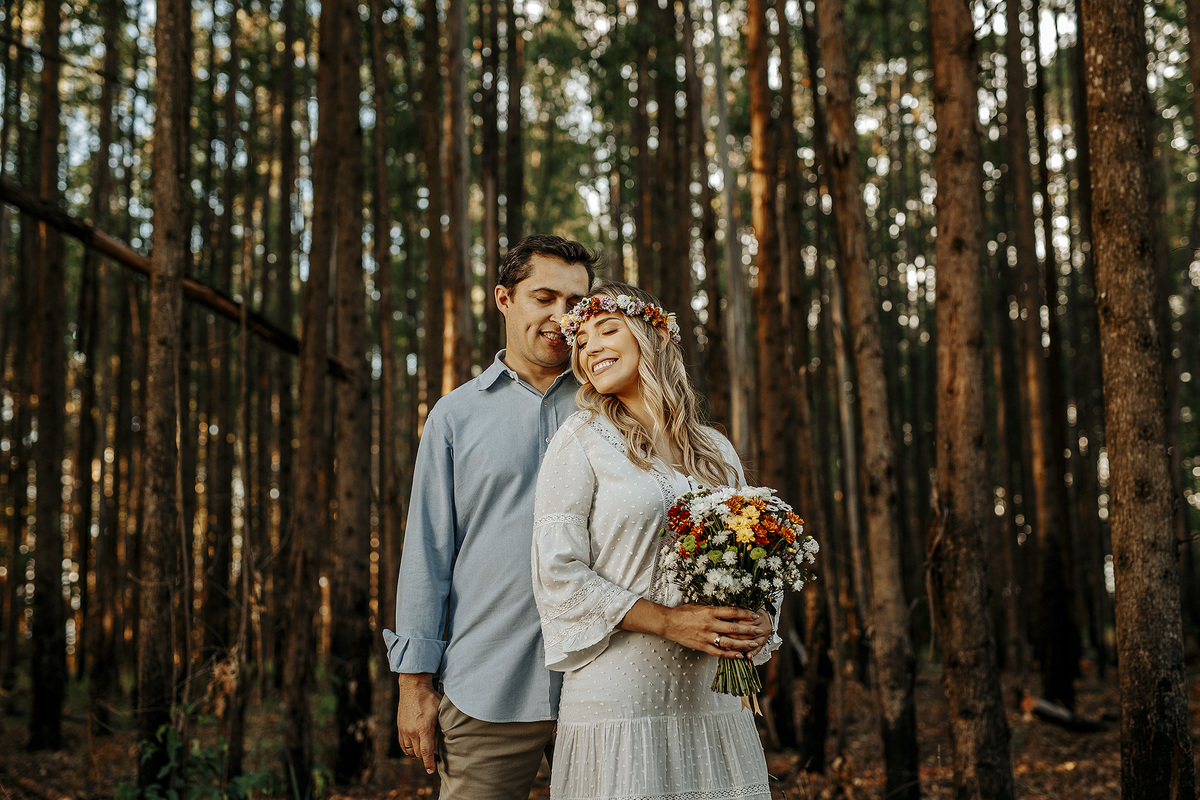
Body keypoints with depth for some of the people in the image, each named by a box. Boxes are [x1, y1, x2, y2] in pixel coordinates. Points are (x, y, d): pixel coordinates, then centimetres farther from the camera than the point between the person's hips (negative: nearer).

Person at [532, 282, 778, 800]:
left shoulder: (717, 451, 14)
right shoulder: (581, 440, 0)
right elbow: (557, 574, -8)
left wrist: (757, 625, -3)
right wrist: (670, 622, -16)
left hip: (715, 705, 4)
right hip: (619, 703, -4)